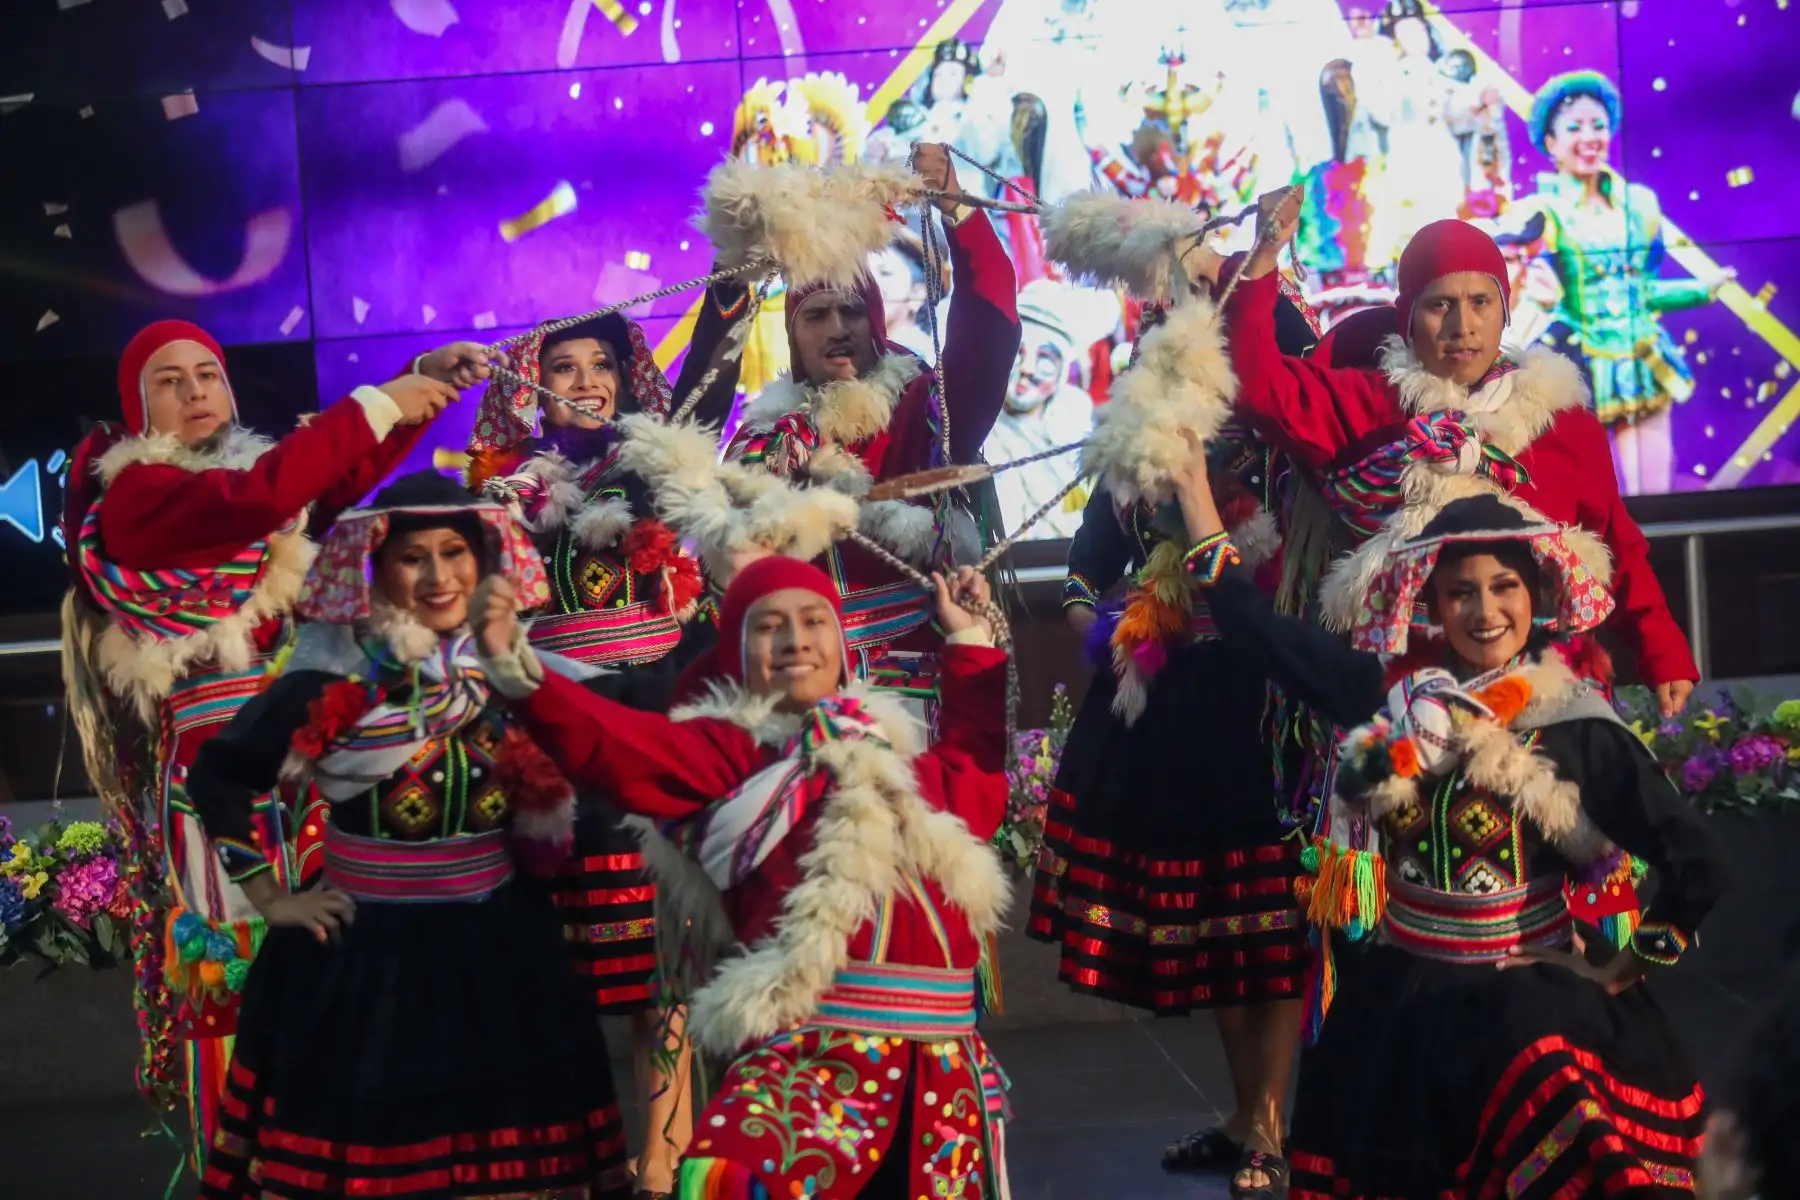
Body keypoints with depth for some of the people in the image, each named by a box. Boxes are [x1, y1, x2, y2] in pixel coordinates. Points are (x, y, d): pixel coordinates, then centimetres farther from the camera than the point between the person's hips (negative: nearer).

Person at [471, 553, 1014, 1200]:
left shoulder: (892, 753, 23)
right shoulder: (734, 749, 8)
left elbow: (974, 762, 42)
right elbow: (617, 743, -8)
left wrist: (970, 642, 43)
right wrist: (519, 671, -22)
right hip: (810, 1046, -5)